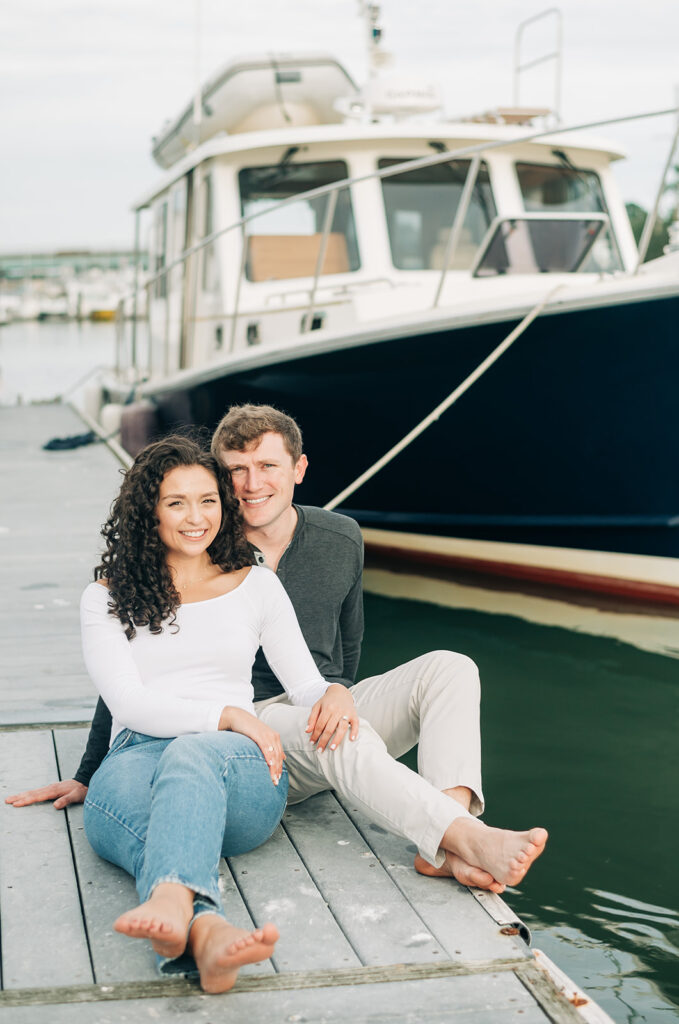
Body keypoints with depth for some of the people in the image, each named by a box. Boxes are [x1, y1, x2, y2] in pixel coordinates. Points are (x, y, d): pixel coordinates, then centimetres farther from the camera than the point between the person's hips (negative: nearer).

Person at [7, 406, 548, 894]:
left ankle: (446, 850, -38)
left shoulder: (341, 540, 6)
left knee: (450, 669, -18)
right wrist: (88, 777, 7)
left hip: (324, 718, 5)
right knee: (346, 740, -36)